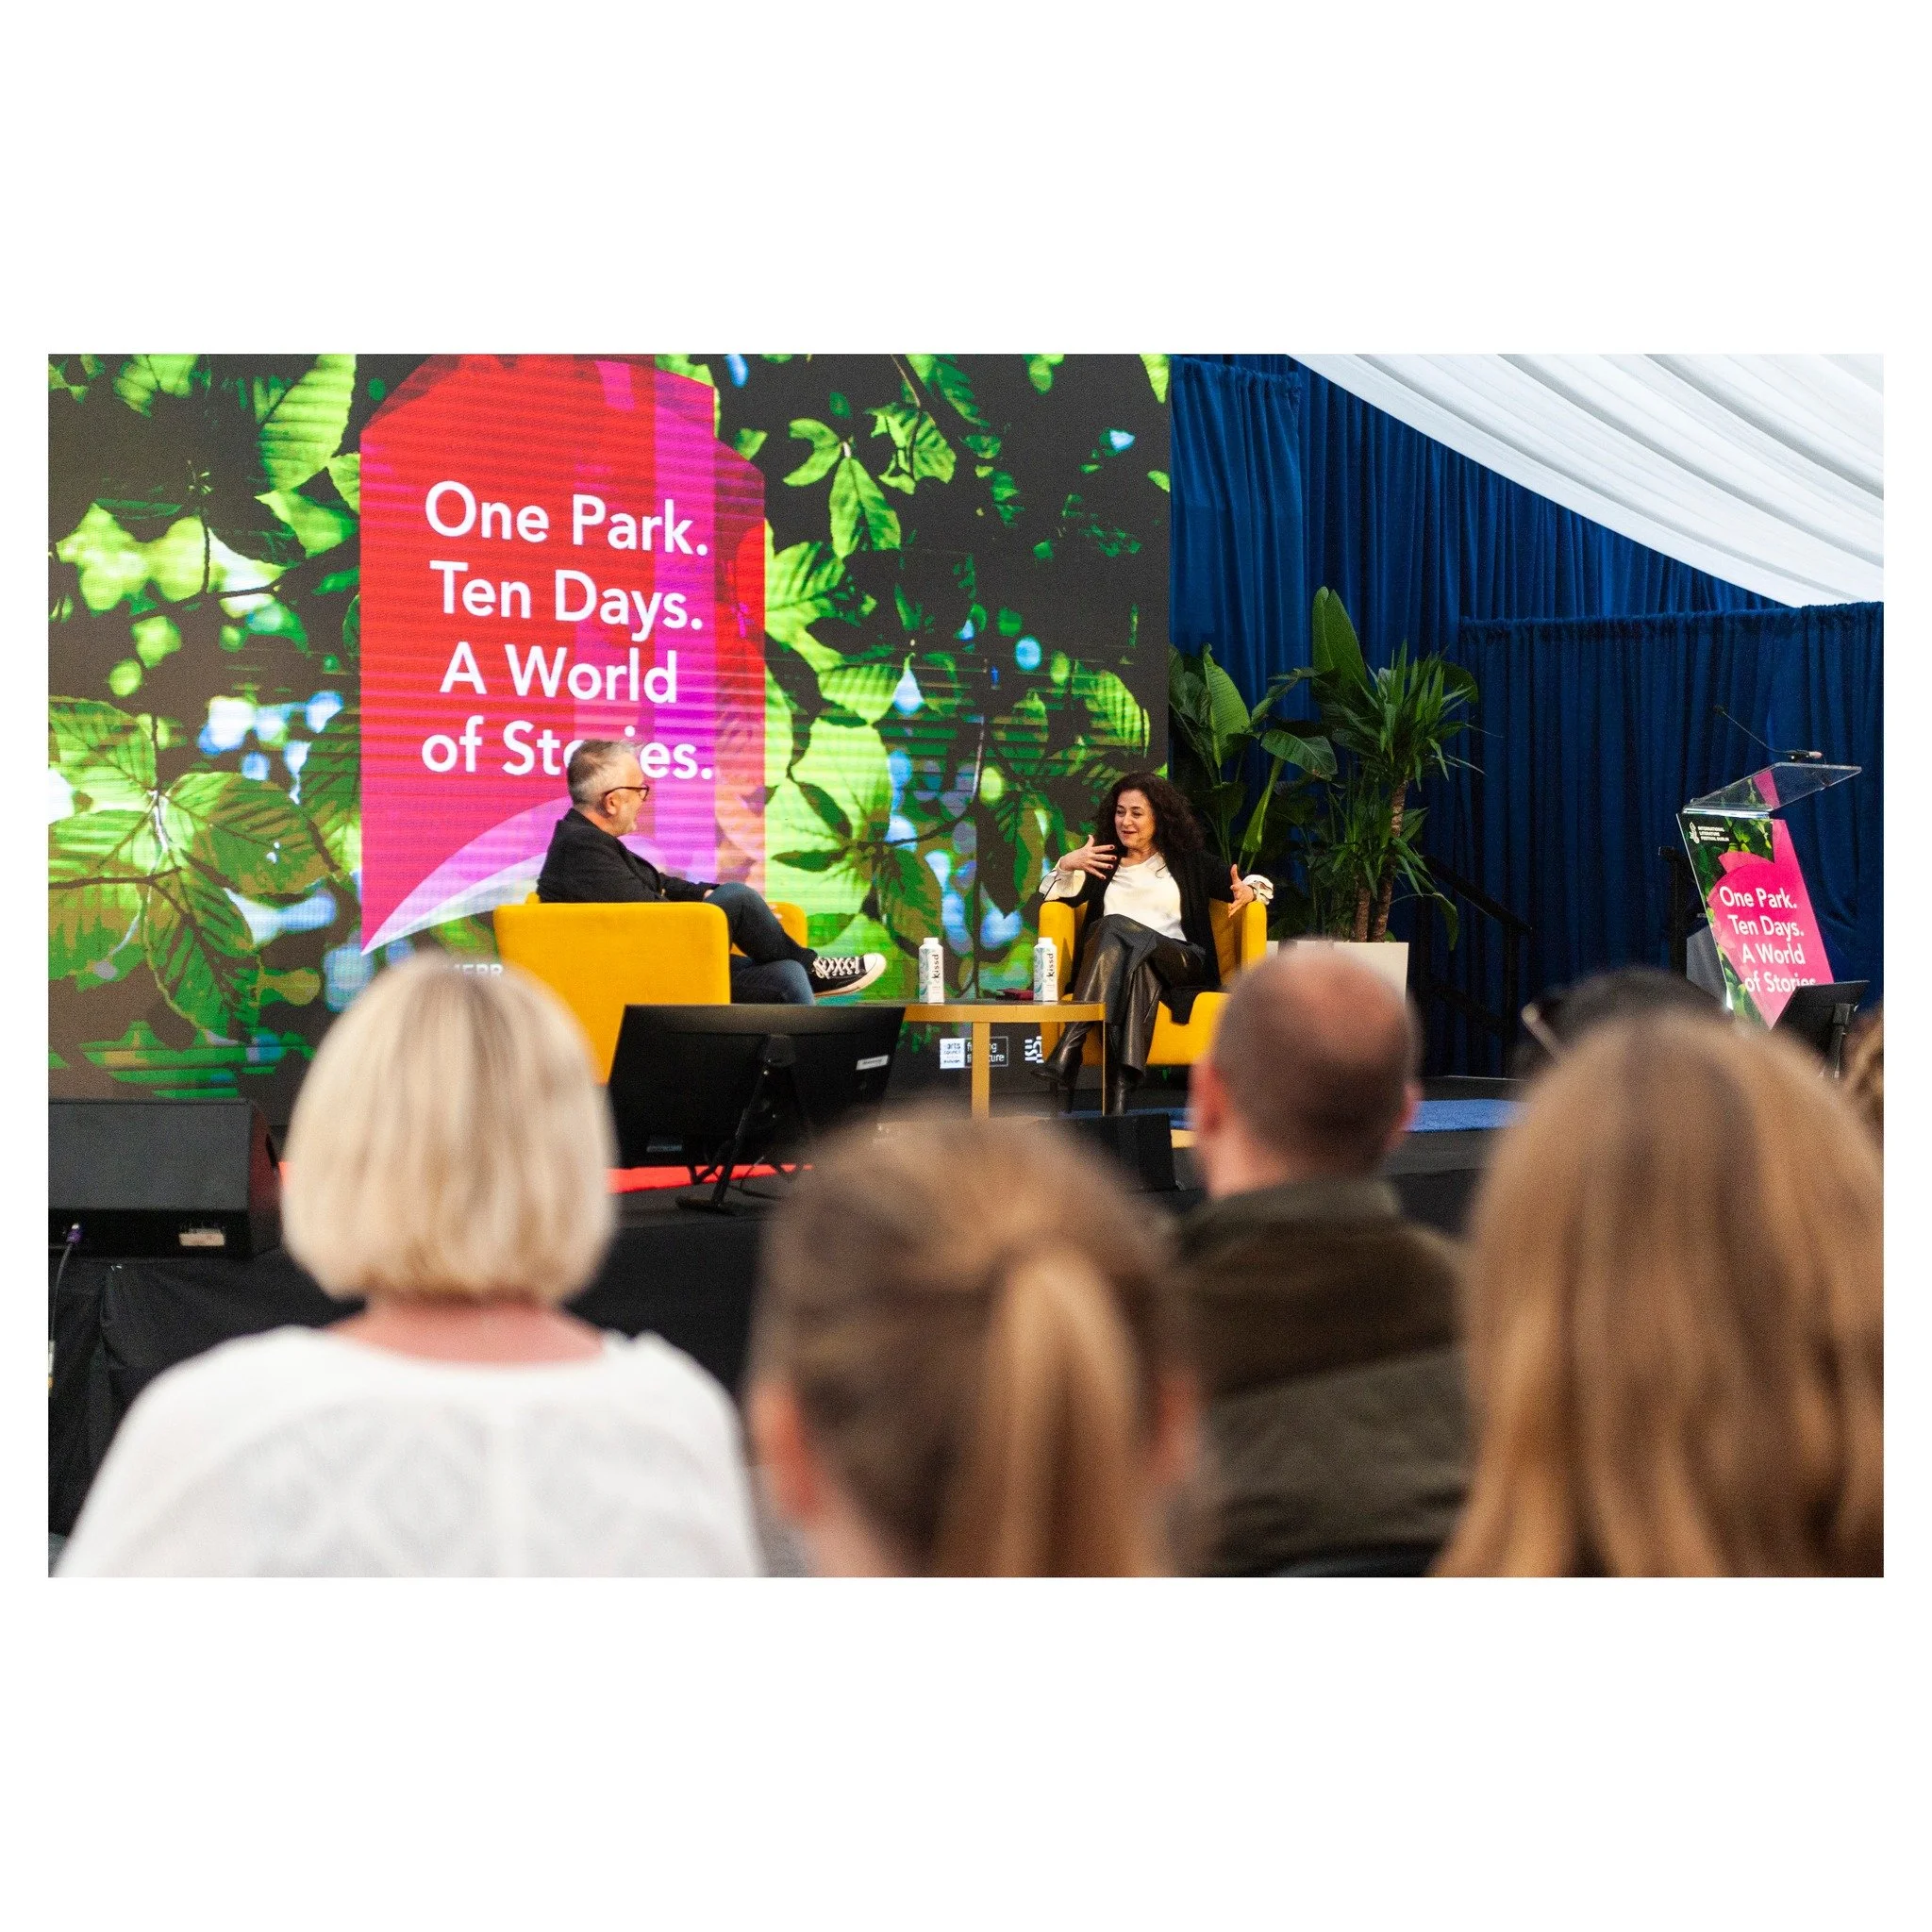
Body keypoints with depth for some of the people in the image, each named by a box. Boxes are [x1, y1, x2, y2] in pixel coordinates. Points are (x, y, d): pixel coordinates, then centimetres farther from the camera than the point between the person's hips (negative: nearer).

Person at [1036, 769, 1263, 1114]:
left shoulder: (1187, 862, 23)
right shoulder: (1103, 864, 26)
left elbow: (1256, 883, 18)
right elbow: (1057, 895, 10)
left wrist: (1247, 891, -6)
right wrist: (1067, 865, -10)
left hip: (1181, 965, -2)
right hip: (1112, 966, 2)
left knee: (1116, 928, -34)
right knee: (1137, 971, -39)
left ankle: (1069, 1050, -48)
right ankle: (1118, 1093, -53)